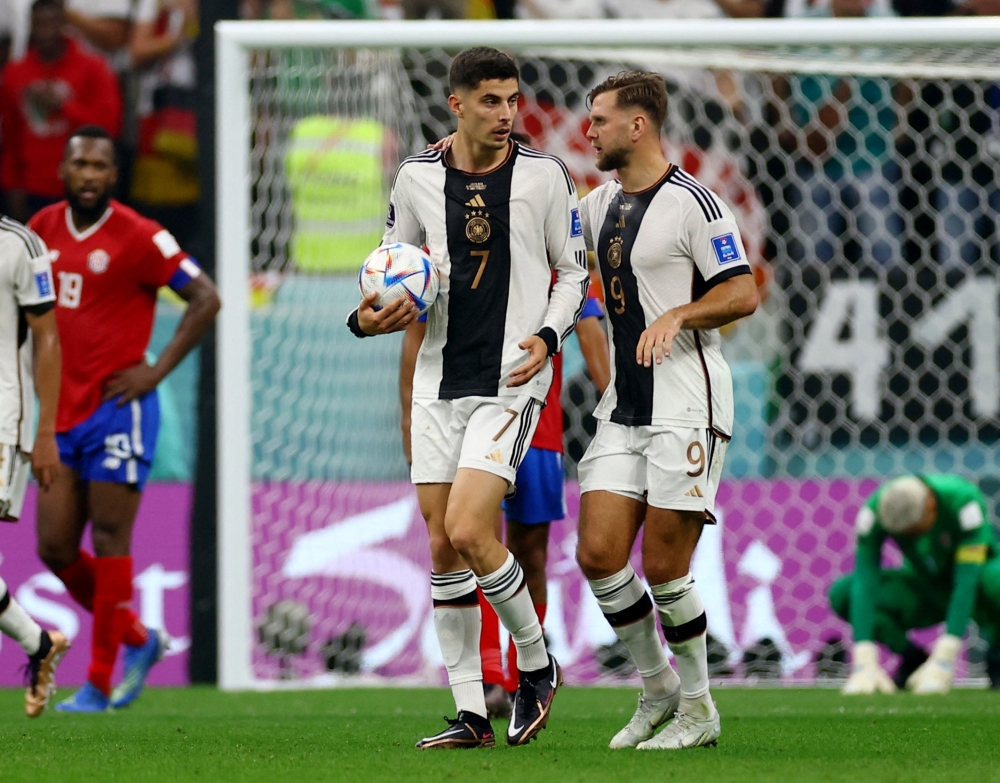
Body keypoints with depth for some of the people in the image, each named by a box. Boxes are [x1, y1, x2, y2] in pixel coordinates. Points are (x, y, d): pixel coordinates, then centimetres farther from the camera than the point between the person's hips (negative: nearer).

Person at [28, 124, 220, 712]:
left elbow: (206, 299, -9)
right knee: (55, 548, 4)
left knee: (109, 541, -5)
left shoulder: (137, 237, -10)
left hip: (117, 410, -7)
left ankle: (100, 684, -1)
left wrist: (157, 372, -12)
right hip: (63, 414, 7)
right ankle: (139, 640, 23)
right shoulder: (45, 228, 9)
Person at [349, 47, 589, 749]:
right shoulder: (418, 178, 3)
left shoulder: (545, 176, -3)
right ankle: (471, 715, 9)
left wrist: (548, 335, -10)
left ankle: (538, 664, 6)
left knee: (467, 530, -17)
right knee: (441, 547, 2)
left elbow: (574, 270, 6)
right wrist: (368, 317, -5)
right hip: (440, 379, 4)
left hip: (512, 380, -4)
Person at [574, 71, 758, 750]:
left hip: (687, 406, -7)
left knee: (664, 568, -6)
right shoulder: (601, 202, 14)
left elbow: (743, 294, -12)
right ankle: (657, 688, 16)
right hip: (624, 410, 7)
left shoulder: (693, 203, -11)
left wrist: (676, 316, -26)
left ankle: (698, 708, 10)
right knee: (598, 553, -2)